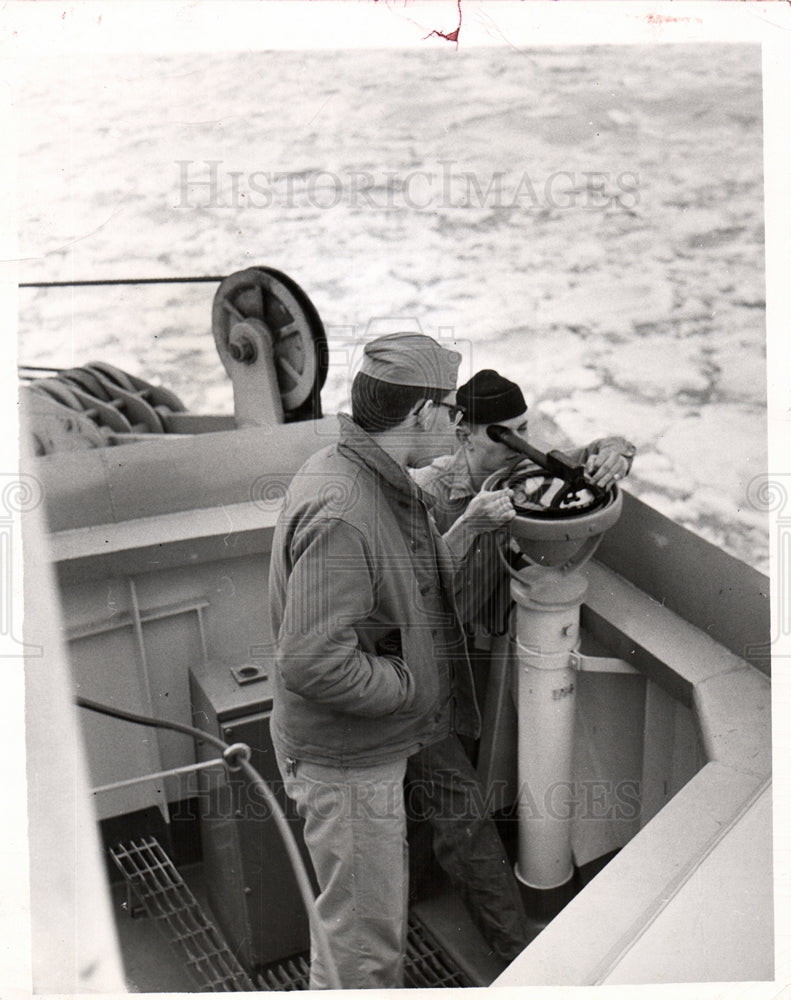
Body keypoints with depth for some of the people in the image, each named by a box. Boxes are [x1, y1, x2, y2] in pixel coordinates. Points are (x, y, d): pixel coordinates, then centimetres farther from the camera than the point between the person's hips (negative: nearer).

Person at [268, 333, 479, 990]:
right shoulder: (338, 514, -32)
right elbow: (312, 663, -34)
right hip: (346, 758, -10)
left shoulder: (382, 481, 2)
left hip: (378, 742, 10)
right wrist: (413, 686, -22)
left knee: (349, 914, 30)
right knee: (366, 936, 10)